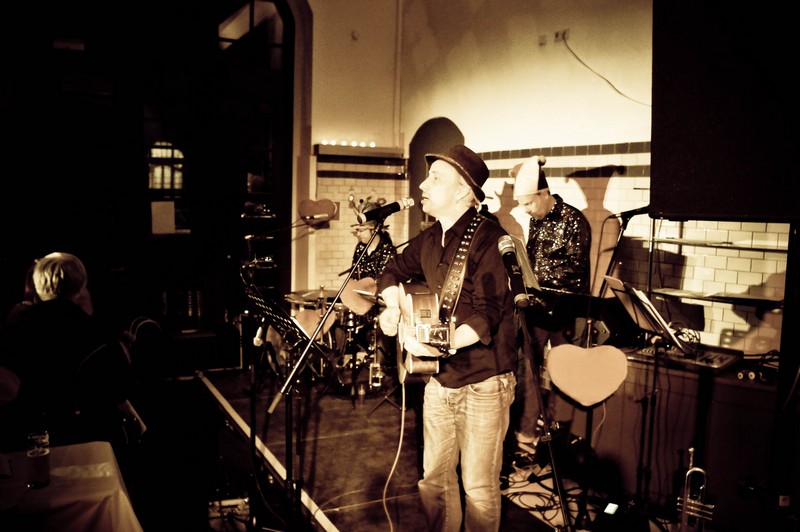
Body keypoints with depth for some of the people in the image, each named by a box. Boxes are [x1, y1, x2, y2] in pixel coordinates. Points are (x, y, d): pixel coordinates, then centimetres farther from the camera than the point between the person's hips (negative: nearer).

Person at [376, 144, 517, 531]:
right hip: (439, 379, 7)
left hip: (483, 383, -7)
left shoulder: (490, 239, -18)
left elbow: (487, 316, -24)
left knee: (479, 486, 6)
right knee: (434, 478, 17)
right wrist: (393, 306, 4)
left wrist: (444, 344, -36)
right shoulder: (429, 240, 6)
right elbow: (394, 271, 23)